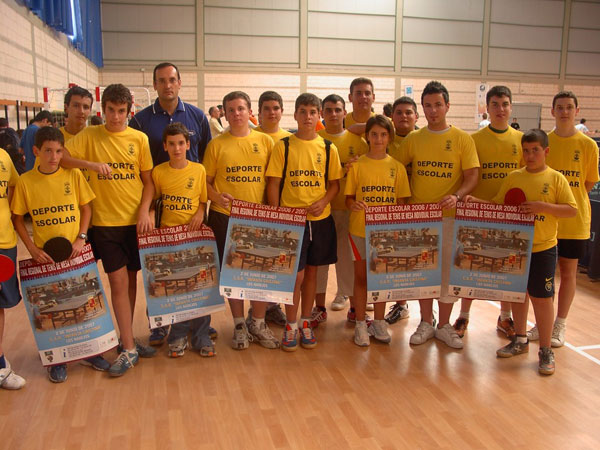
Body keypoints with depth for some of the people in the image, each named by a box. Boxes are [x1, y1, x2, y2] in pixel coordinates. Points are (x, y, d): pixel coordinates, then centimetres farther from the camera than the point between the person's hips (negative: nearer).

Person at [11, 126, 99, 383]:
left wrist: (81, 238, -9)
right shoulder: (25, 181, -5)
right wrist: (32, 248, -9)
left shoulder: (74, 175, -4)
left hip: (76, 252, 0)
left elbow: (86, 208, 3)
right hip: (45, 255, 0)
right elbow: (17, 219, 1)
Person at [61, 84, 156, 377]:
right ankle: (129, 348, 7)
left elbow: (148, 181, 4)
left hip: (135, 220, 2)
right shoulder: (89, 136, 2)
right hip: (106, 221, -1)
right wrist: (92, 164, -19)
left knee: (131, 279, 10)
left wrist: (144, 210, -9)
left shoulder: (139, 139, 3)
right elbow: (61, 157, -7)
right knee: (118, 281, -2)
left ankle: (127, 339, 27)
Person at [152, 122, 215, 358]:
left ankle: (201, 336, 16)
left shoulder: (199, 170, 0)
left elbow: (204, 200, 5)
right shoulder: (158, 172, 1)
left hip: (194, 232, 0)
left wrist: (200, 213, -13)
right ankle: (178, 336, 21)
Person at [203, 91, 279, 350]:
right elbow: (206, 180, 5)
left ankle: (258, 324, 22)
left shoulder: (265, 141, 5)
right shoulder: (216, 144, 3)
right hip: (225, 217, 0)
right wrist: (217, 197, -14)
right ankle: (239, 325, 23)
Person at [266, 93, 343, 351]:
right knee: (296, 274, -3)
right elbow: (273, 184, -2)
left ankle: (305, 323, 26)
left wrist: (323, 201, -10)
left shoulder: (328, 148, 5)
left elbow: (335, 183, 8)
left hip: (320, 219, 3)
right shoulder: (283, 146, -2)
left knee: (311, 271, 12)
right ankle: (290, 326, 15)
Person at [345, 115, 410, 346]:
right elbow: (348, 197, 1)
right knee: (361, 276, 7)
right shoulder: (357, 165, -1)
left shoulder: (397, 167, 4)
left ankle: (379, 322, 26)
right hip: (360, 229, -1)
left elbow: (401, 200, 6)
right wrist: (353, 205, -21)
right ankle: (360, 325, 19)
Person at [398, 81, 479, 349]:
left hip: (449, 216, -2)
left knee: (448, 271, 4)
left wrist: (457, 196, -22)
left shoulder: (462, 139, -1)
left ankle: (444, 326, 19)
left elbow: (472, 176, -4)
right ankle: (426, 323, 23)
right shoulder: (412, 139, 5)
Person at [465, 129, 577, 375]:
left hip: (542, 248, -4)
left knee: (541, 297, 0)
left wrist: (543, 207, -21)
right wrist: (476, 201, -7)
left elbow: (572, 209, -8)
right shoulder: (513, 177, 4)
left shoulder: (556, 178, -5)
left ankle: (545, 350, 14)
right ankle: (520, 340, 32)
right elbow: (498, 205, 7)